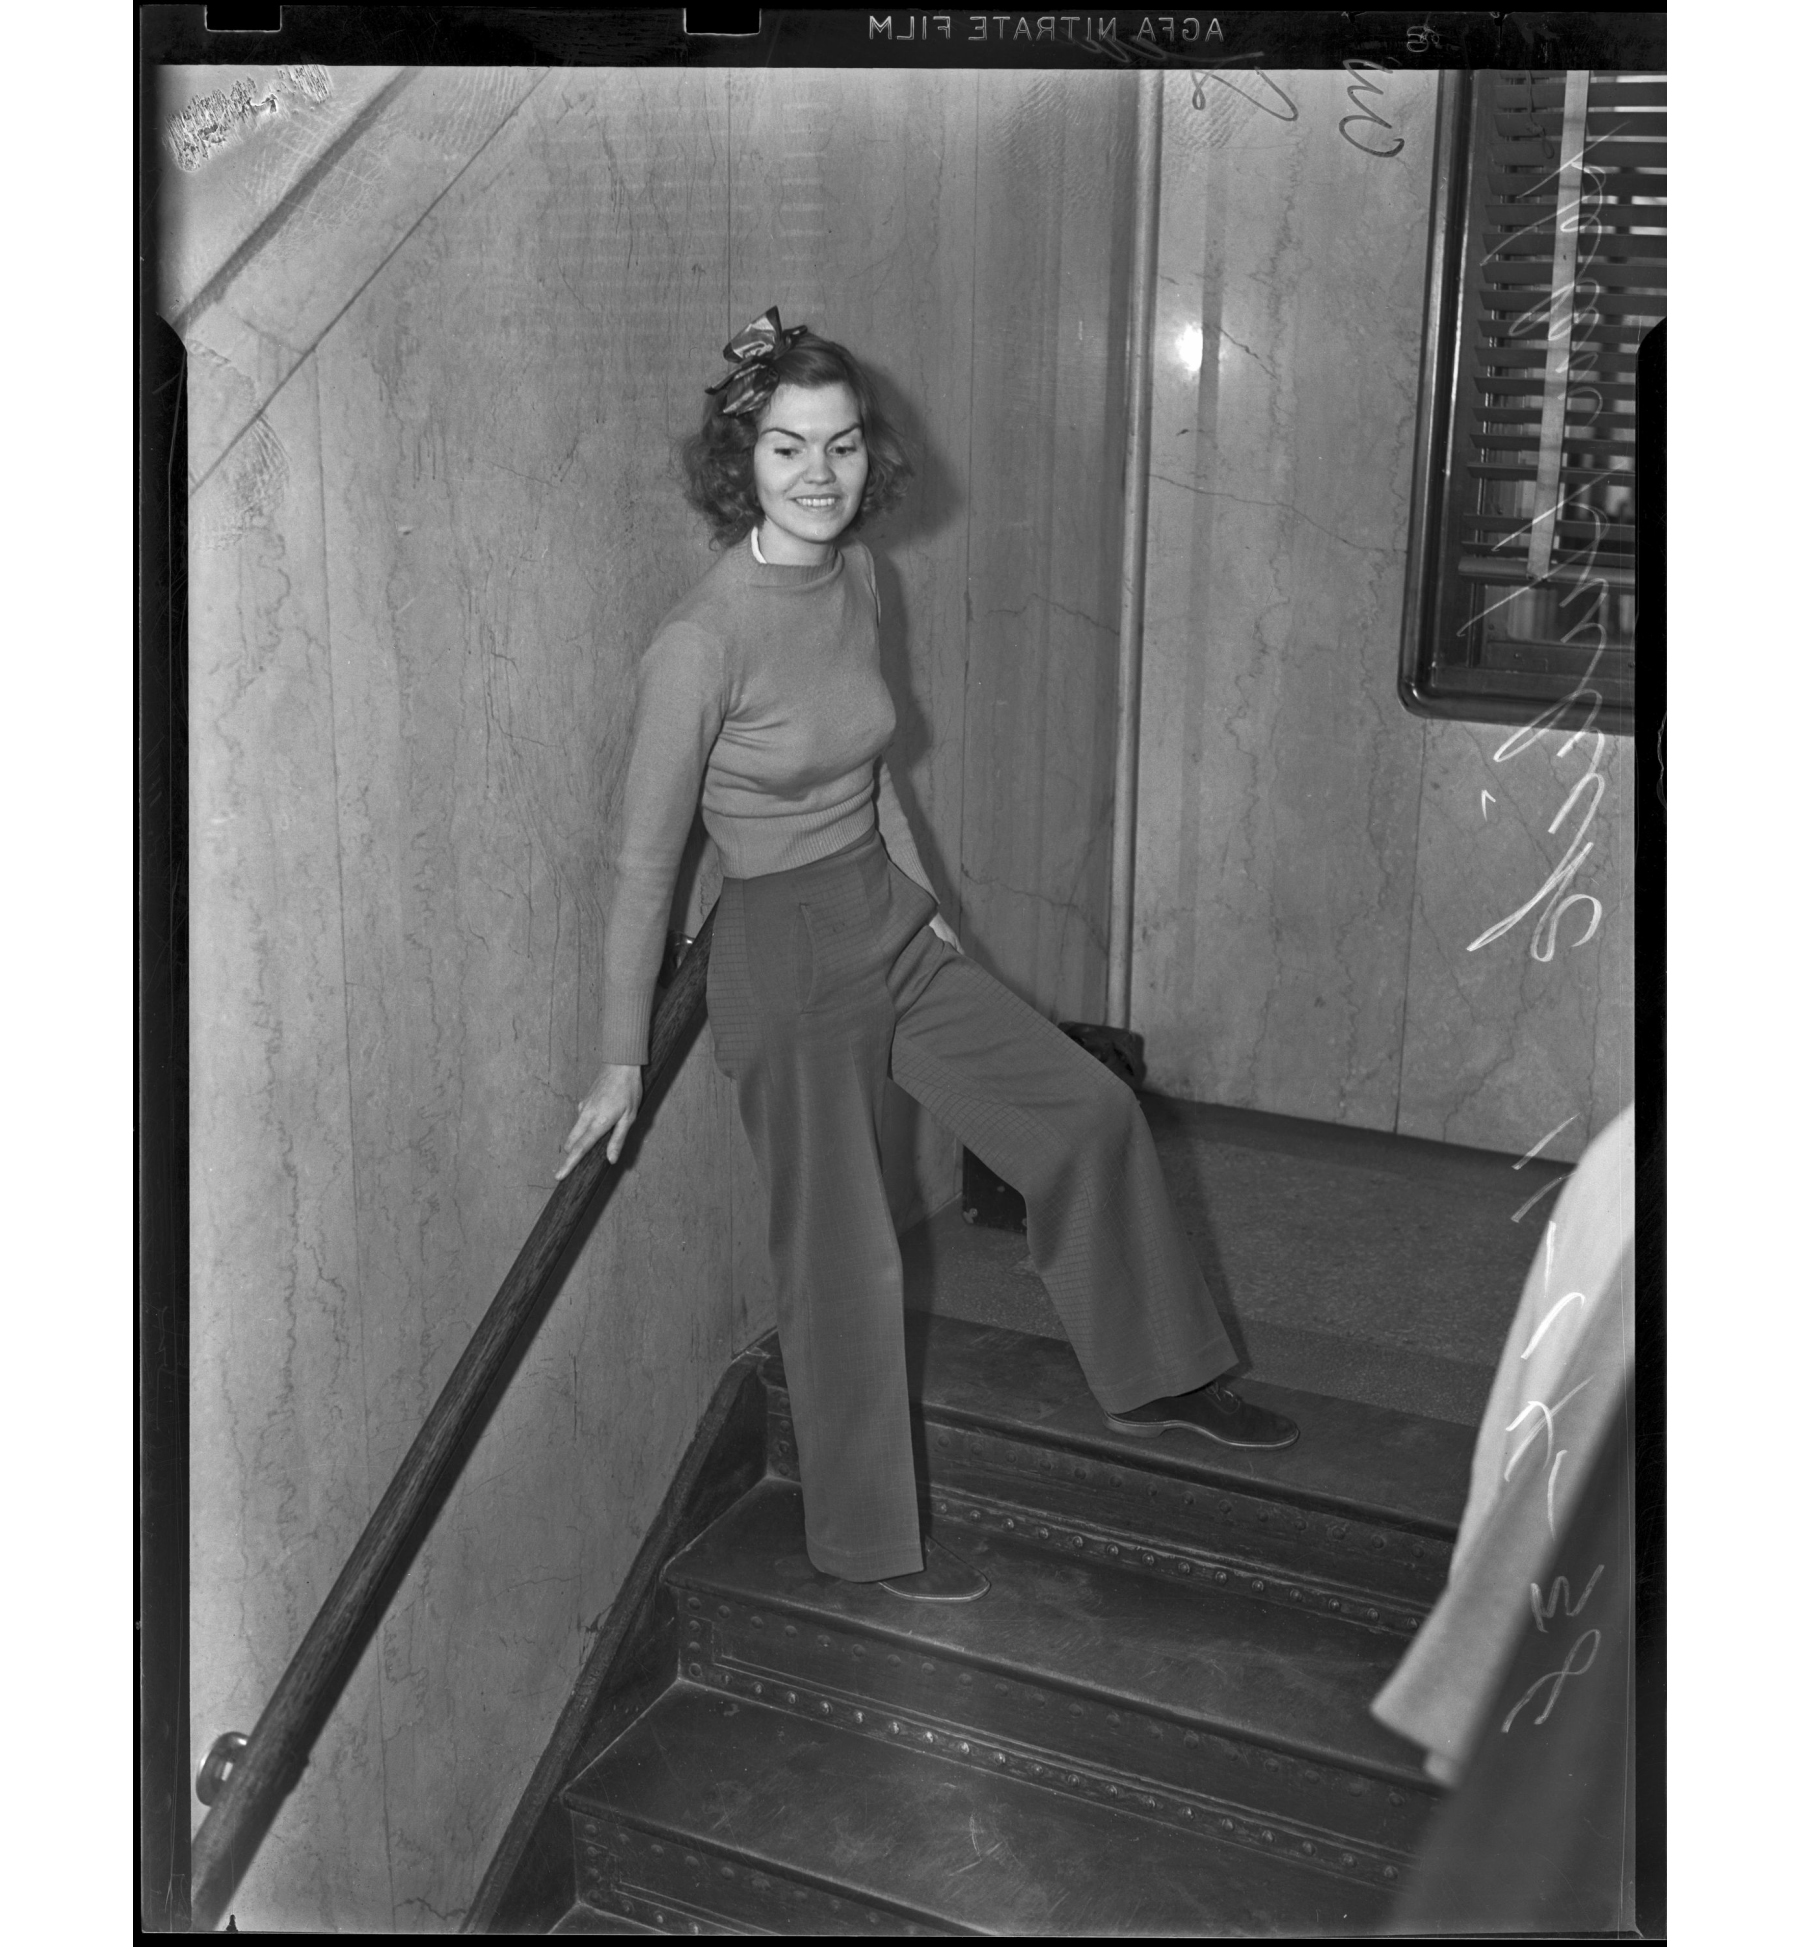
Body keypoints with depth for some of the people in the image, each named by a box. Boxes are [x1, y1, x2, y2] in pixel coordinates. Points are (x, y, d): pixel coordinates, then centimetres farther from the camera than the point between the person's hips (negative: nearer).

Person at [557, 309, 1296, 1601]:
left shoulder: (856, 579, -1)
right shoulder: (701, 644, -23)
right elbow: (647, 861, -16)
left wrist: (923, 899, 17)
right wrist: (624, 1060, -11)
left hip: (894, 922, 8)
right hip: (786, 957, -7)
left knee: (1090, 1114, 12)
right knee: (843, 1261, 6)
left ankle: (1153, 1378, 33)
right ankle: (866, 1543, 28)